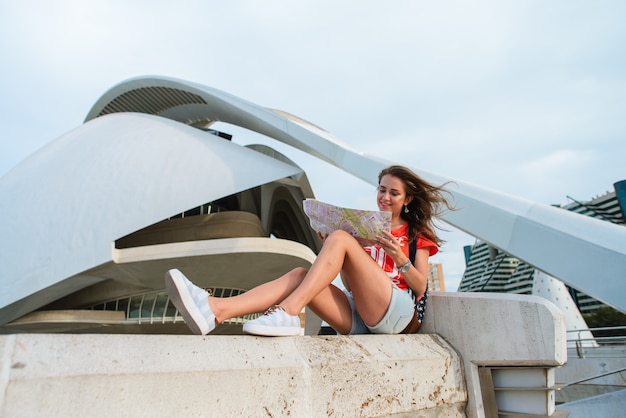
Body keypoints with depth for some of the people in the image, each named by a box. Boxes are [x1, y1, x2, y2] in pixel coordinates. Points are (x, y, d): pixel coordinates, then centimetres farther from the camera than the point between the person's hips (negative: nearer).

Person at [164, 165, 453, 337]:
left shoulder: (417, 233, 13)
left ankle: (287, 313, -35)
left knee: (340, 237, -21)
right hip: (360, 320, 4)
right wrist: (330, 251, 0)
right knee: (300, 274, -20)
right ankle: (215, 309, -37)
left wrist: (400, 258, -13)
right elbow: (352, 283, 15)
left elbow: (421, 287, 4)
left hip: (399, 313, -4)